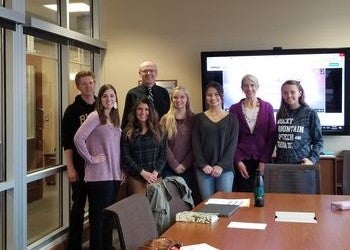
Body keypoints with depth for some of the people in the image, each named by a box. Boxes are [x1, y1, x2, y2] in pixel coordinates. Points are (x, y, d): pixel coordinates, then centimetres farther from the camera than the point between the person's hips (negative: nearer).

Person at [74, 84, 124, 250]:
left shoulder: (115, 119, 14)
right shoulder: (95, 116, -9)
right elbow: (78, 138, -20)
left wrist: (122, 169, 14)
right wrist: (91, 158, -14)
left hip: (114, 174, 7)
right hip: (99, 174, -7)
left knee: (110, 213, 14)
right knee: (98, 214, 1)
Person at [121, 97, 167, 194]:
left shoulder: (158, 131, 10)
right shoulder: (127, 133, 4)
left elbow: (163, 154, 5)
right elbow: (125, 156, -2)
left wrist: (155, 173, -8)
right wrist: (143, 172, -10)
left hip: (155, 177, 2)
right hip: (136, 178, -1)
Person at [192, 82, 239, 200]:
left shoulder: (231, 118, 5)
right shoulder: (199, 118, 8)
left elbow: (232, 145, -1)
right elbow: (195, 144, 4)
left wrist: (221, 166, -10)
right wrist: (203, 165, -8)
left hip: (225, 169, -1)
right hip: (204, 169, 1)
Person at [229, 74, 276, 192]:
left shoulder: (267, 107, 3)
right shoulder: (234, 109, 3)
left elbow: (272, 137, 1)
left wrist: (264, 161, -7)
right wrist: (238, 161, -6)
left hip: (262, 160, 0)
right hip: (242, 161, 0)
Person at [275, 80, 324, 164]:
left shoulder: (310, 114, -1)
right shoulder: (280, 114, 10)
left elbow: (318, 141, 0)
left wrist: (312, 160, -12)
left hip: (301, 165, -3)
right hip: (281, 164, 3)